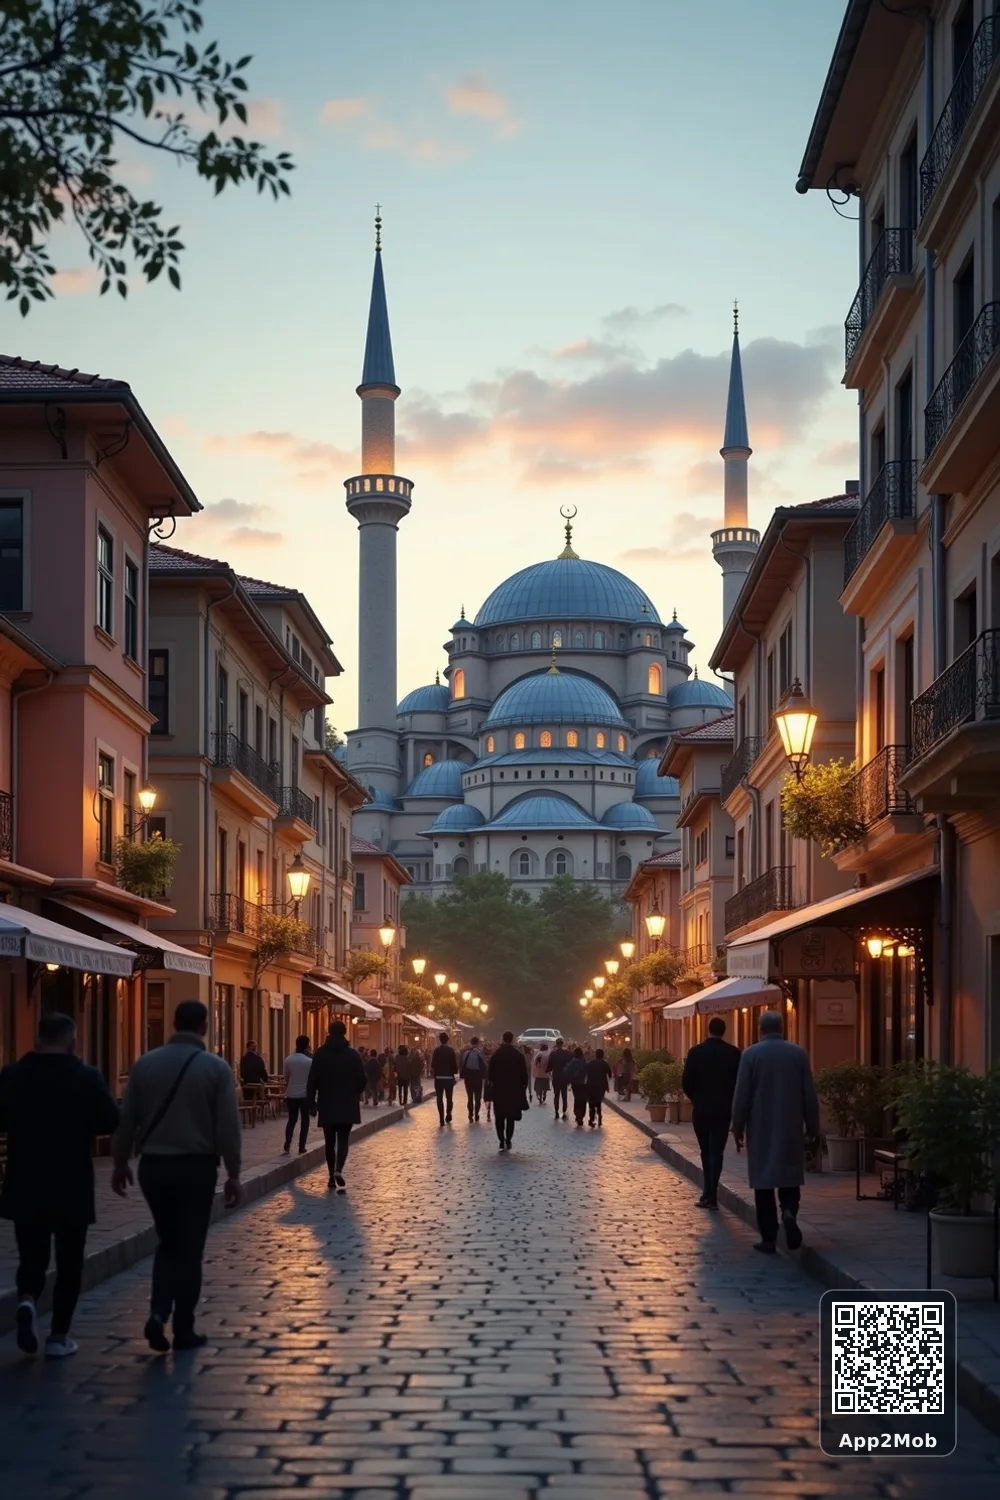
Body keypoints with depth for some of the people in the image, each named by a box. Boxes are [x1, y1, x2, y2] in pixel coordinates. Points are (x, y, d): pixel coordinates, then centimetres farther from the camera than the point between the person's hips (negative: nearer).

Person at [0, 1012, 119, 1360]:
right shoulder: (87, 1077, -10)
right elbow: (110, 1121, -7)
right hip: (72, 1187, -2)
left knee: (31, 1257, 15)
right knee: (68, 1262, 9)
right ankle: (59, 1337, 8)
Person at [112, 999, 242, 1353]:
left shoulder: (145, 1063, 0)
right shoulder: (215, 1067, -8)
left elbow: (126, 1118, 3)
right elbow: (228, 1127, -9)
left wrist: (121, 1162, 15)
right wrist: (233, 1175, -1)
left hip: (153, 1164, 3)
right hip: (196, 1166, -3)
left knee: (168, 1243, 18)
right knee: (189, 1248, 8)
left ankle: (158, 1313, 0)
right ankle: (184, 1330, 11)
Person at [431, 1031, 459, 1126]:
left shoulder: (436, 1050, -6)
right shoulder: (451, 1050, -6)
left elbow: (433, 1064, -8)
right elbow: (455, 1063, -8)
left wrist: (434, 1072, 8)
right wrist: (454, 1071, 8)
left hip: (438, 1077, 0)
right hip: (449, 1077, 0)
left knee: (440, 1098, 4)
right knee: (449, 1098, 14)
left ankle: (442, 1119, -2)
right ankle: (448, 1116, 7)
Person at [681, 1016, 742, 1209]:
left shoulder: (696, 1052, -8)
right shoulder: (734, 1053, -5)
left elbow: (686, 1081, -7)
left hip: (701, 1108, 0)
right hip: (723, 1109, 0)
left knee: (706, 1151, 14)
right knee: (716, 1151, 3)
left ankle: (708, 1193, 15)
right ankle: (712, 1195, -5)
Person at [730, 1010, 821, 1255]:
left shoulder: (751, 1054, -7)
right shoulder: (798, 1053, -1)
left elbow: (741, 1095, -6)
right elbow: (810, 1095, 2)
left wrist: (738, 1127, 4)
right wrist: (812, 1126, 11)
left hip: (761, 1129, -1)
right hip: (791, 1129, 1)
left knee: (764, 1180, 5)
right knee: (789, 1176, 13)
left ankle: (769, 1238, 4)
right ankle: (789, 1212, -16)